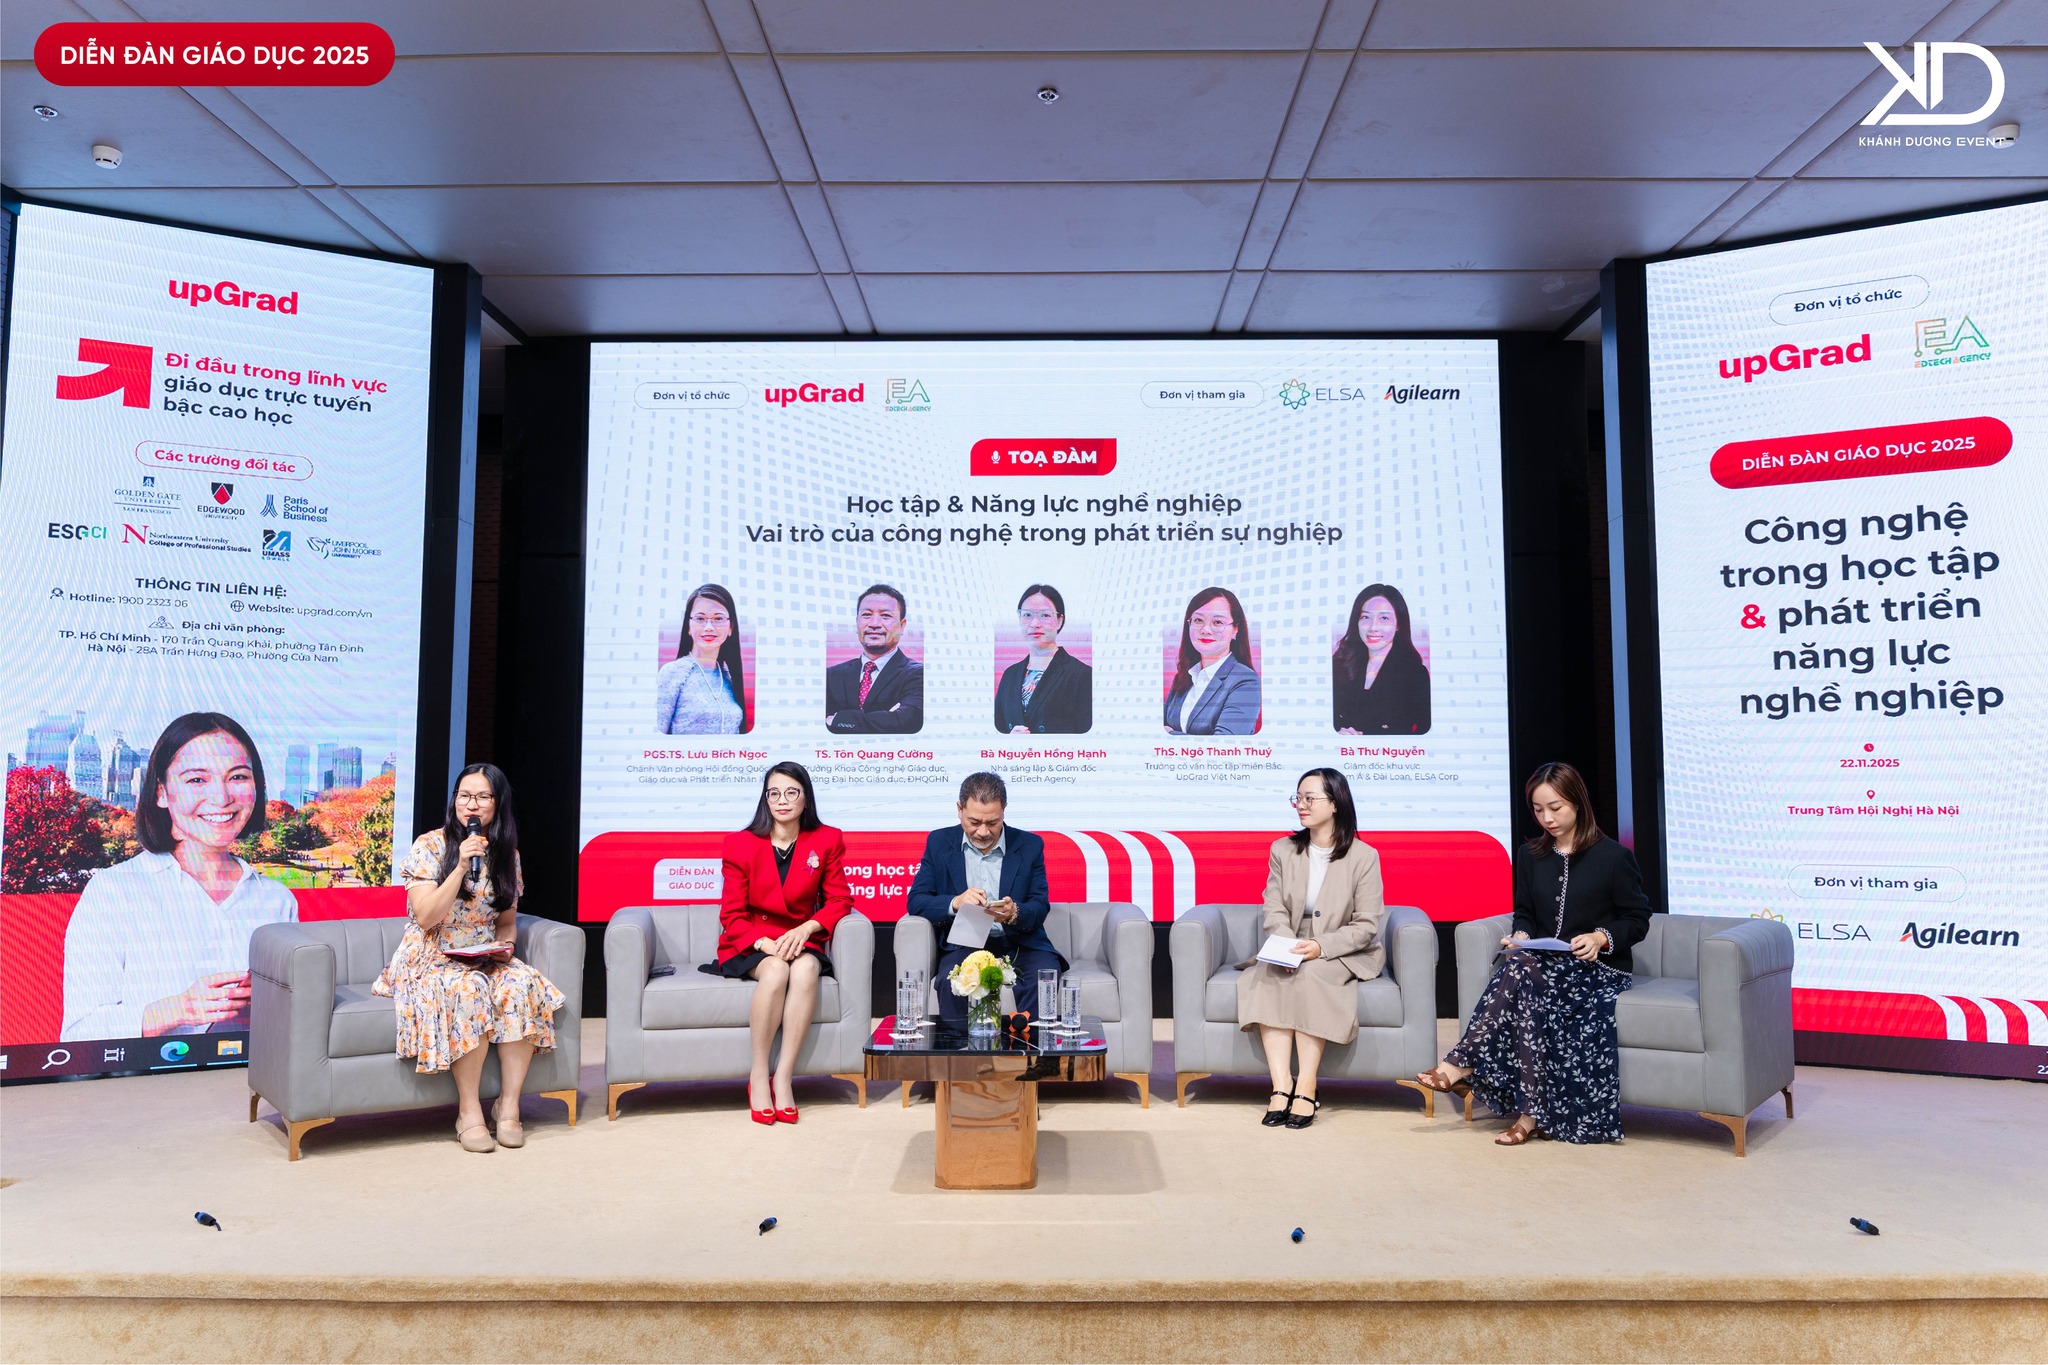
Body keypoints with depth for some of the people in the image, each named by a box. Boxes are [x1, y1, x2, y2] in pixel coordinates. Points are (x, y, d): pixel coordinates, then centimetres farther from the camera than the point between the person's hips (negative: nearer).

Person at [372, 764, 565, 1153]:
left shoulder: (506, 854, 8)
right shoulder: (430, 846, -5)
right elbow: (426, 918, -14)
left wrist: (504, 943, -8)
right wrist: (461, 867, -22)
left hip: (485, 959, 4)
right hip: (432, 960, -4)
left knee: (523, 985, -29)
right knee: (469, 990, -37)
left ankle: (509, 1105, -22)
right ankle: (468, 1111, -25)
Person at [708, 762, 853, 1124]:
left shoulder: (827, 840, 4)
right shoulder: (740, 844, 0)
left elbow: (838, 900, 2)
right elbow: (732, 915, -2)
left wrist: (806, 929, -18)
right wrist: (765, 943, -20)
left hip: (799, 941, 1)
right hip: (750, 945, -1)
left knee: (805, 969, -34)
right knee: (776, 971, -35)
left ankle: (783, 1078, -28)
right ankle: (758, 1077, -22)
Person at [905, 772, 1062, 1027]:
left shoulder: (1030, 845, 5)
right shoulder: (939, 842, 6)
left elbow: (1040, 907, 1)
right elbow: (915, 901, 0)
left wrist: (1015, 913, -23)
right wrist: (955, 903, -21)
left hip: (1020, 943, 1)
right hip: (965, 944, 0)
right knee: (951, 980, -32)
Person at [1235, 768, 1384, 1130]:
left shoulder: (1364, 856, -4)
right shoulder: (1283, 850, 7)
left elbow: (1366, 925, -8)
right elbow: (1274, 912, -1)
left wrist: (1321, 947, -24)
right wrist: (1287, 947, -22)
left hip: (1345, 954, -3)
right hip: (1290, 951, 3)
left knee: (1311, 975, -34)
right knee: (1263, 977, -28)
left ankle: (1307, 1087, -29)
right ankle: (1281, 1082, -32)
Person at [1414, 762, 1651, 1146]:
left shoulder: (1614, 857, 0)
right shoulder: (1530, 856, 14)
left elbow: (1637, 919, 2)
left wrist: (1602, 937, -17)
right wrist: (1520, 936, -5)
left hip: (1599, 967, -4)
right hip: (1544, 964, 4)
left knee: (1524, 970, -35)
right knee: (1519, 965, -35)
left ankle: (1464, 1063, -30)